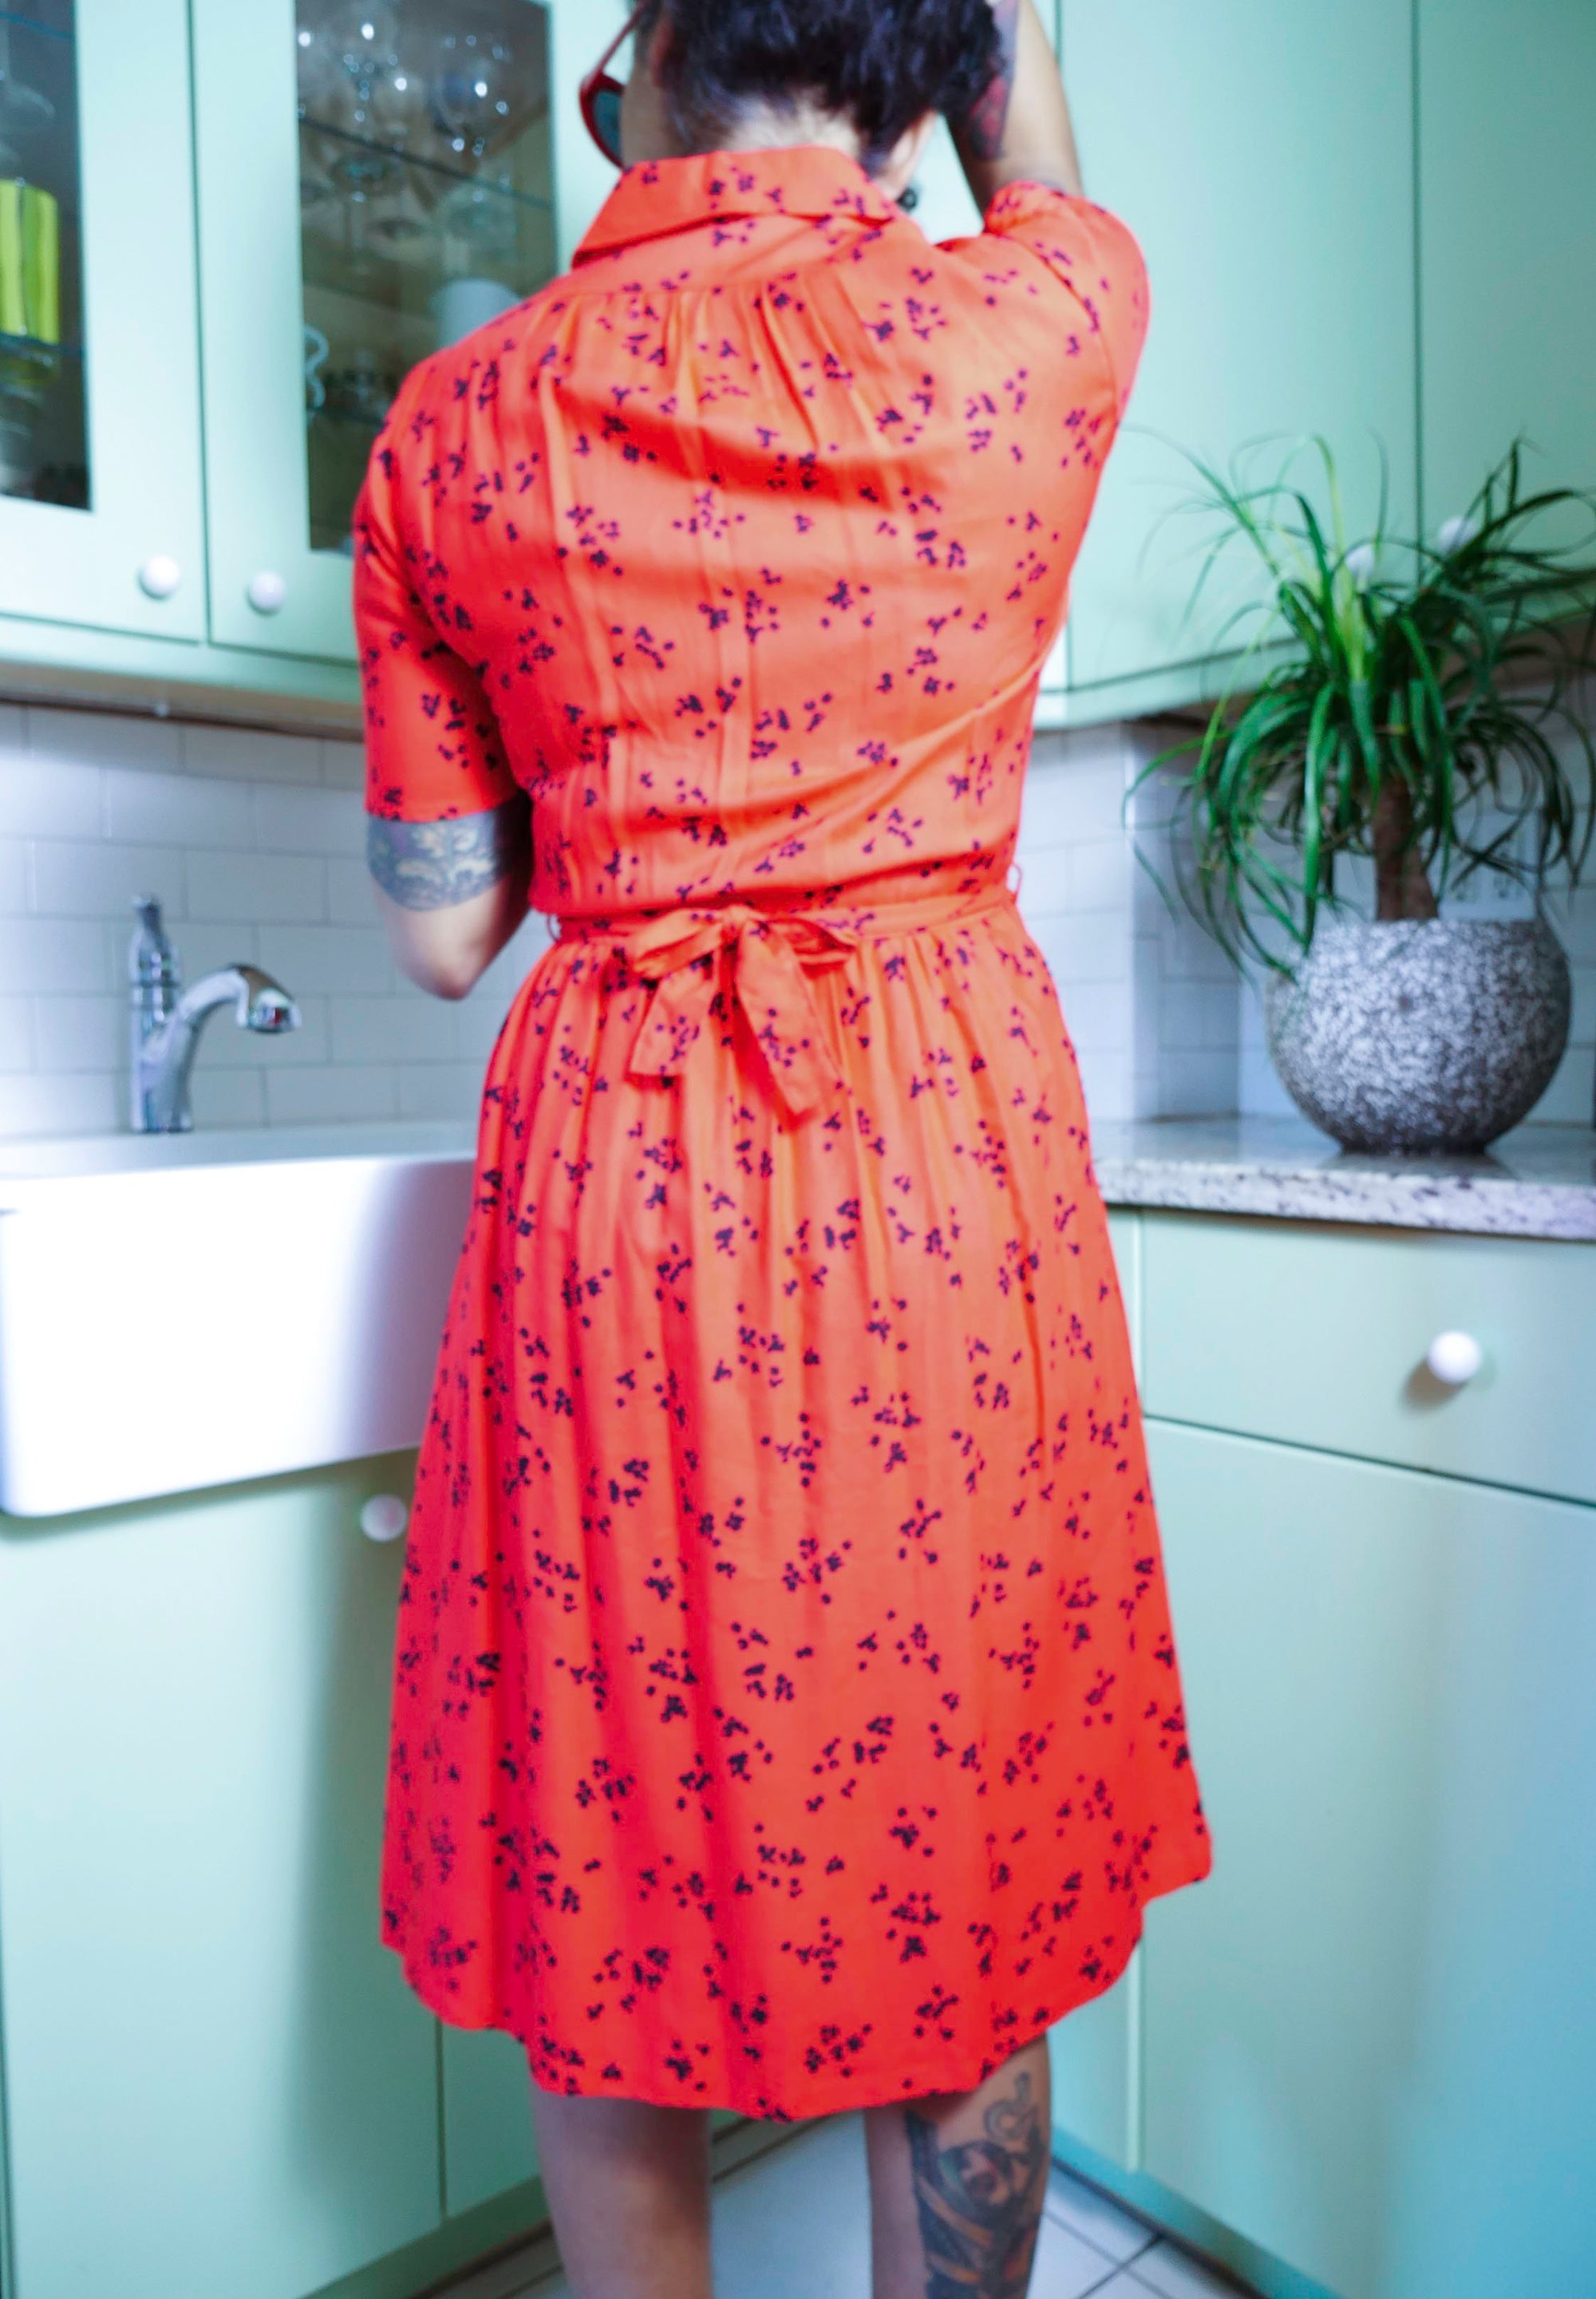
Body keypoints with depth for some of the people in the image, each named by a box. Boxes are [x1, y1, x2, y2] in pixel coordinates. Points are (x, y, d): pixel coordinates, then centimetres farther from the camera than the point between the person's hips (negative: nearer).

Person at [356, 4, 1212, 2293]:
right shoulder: (1020, 328, 0)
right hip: (949, 1156, 0)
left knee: (609, 1884, 17)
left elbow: (442, 930, 6)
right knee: (961, 1906, 16)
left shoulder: (456, 425, 2)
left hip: (614, 1172, 1)